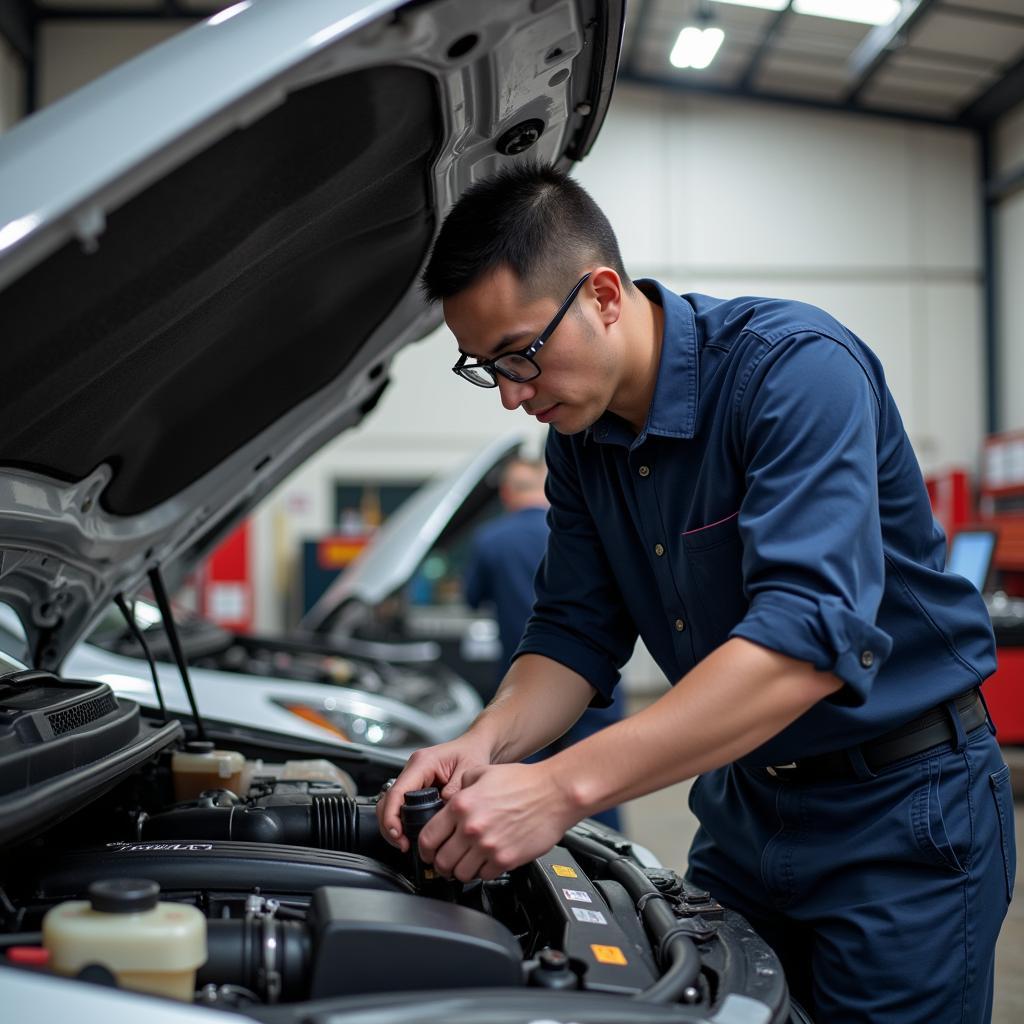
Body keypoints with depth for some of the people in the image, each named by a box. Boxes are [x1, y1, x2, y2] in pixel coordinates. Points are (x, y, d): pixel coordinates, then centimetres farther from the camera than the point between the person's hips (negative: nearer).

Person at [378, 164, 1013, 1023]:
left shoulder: (796, 366, -25)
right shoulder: (580, 439, -1)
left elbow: (807, 638, -37)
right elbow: (576, 633, 5)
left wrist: (562, 788, -40)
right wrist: (487, 743, -17)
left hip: (901, 804, -7)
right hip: (743, 805, 7)